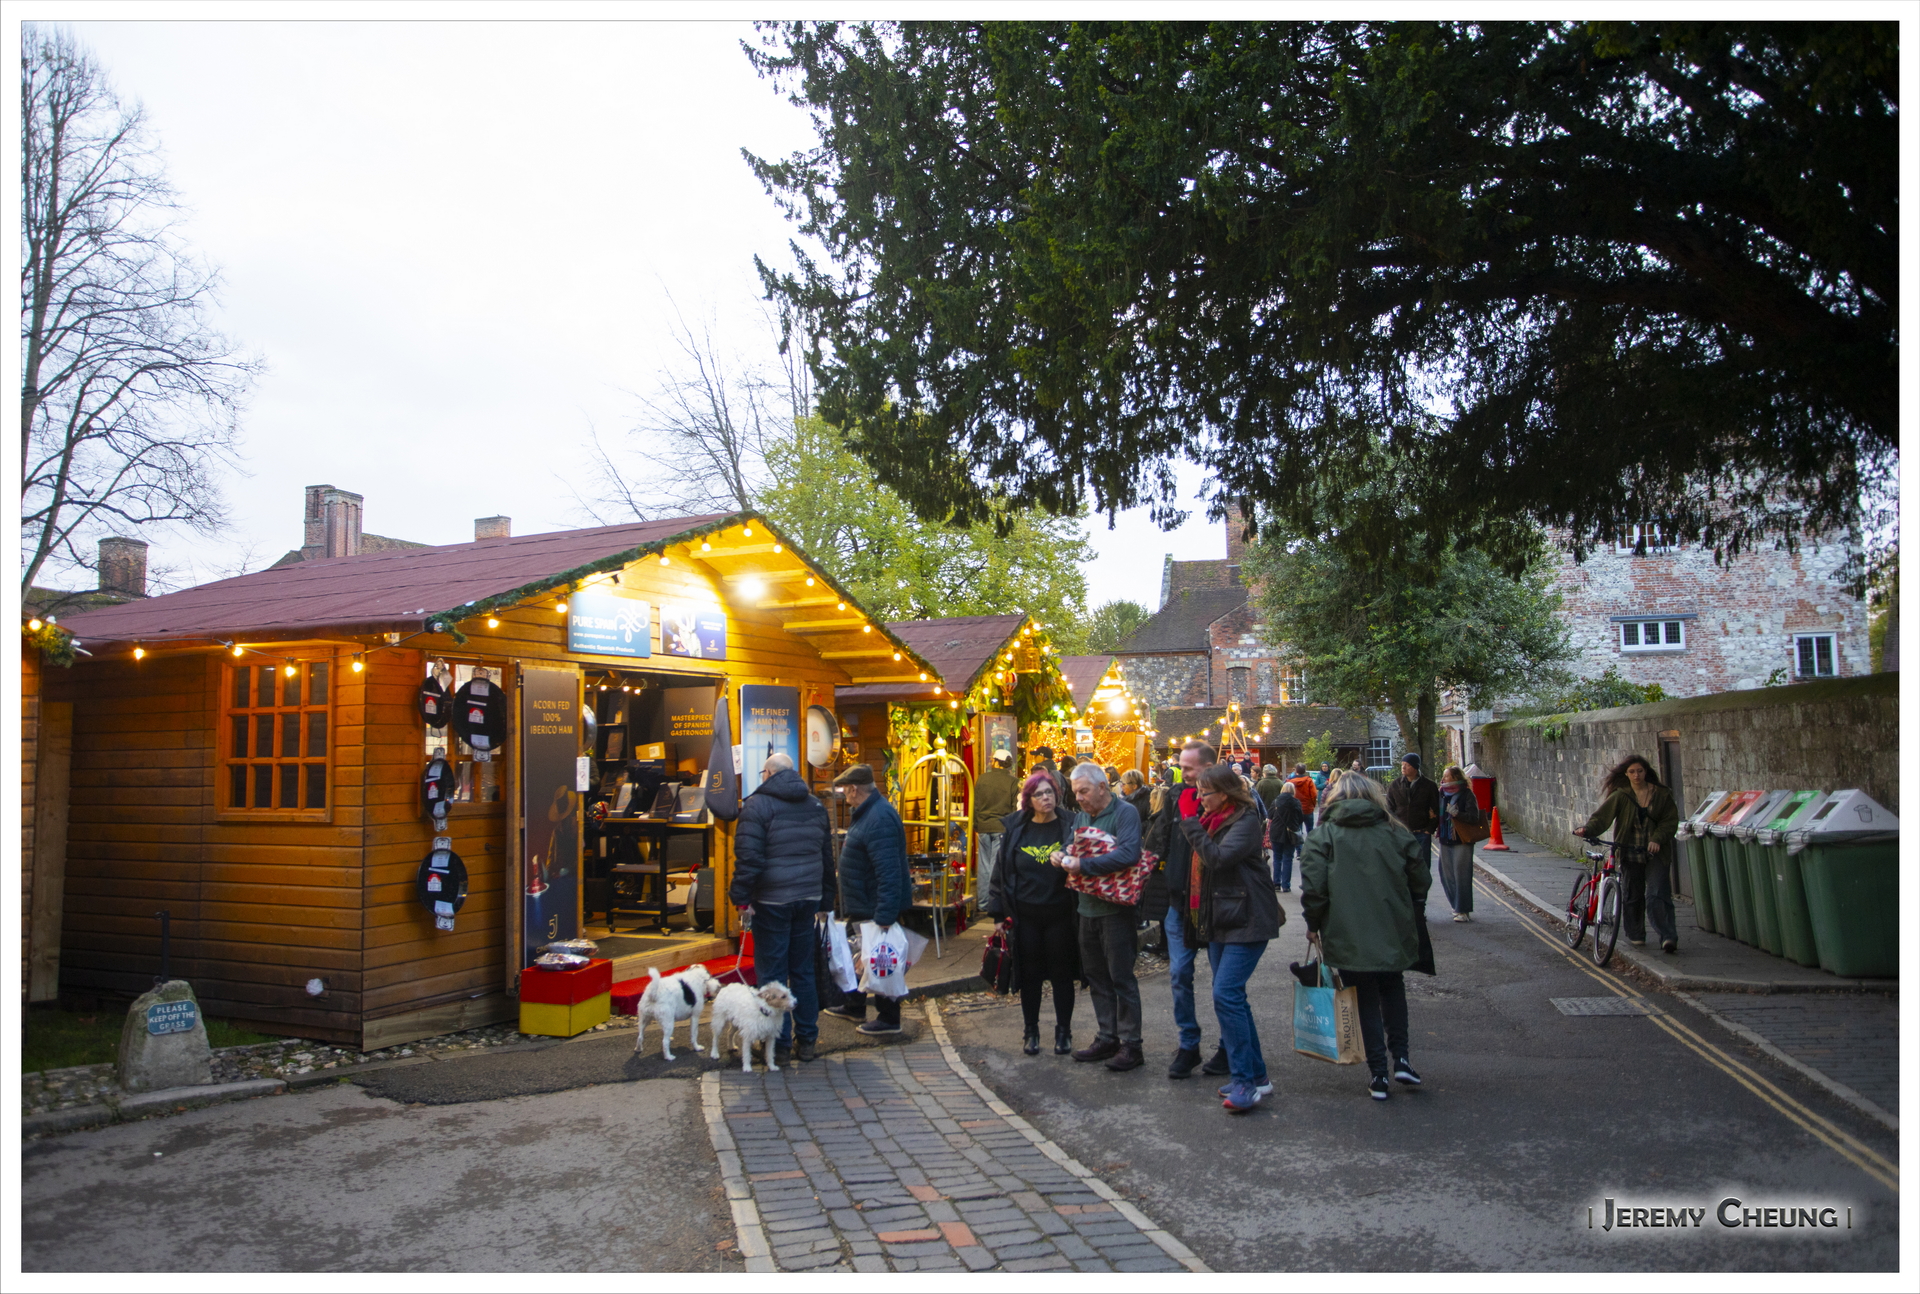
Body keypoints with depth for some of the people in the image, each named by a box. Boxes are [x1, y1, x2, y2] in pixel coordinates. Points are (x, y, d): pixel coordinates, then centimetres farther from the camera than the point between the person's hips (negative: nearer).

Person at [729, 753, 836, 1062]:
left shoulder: (757, 804, -7)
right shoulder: (816, 806, 13)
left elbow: (748, 857, -15)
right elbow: (827, 858, 17)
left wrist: (741, 897, -9)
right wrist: (825, 901, 20)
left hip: (772, 900, -6)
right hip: (808, 897, 6)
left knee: (772, 973, 2)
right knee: (803, 970, 13)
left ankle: (779, 1044, 6)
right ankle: (806, 1042, 18)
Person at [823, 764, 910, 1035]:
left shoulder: (879, 819, -26)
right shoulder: (867, 813, 11)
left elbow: (888, 872, -31)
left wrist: (885, 915, -32)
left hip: (876, 909, -11)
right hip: (863, 906, 11)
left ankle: (888, 1019, 12)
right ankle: (854, 1007, 38)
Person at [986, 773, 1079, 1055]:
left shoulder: (1068, 825, -2)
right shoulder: (1015, 828, 2)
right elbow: (1002, 870, 4)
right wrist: (1000, 913, 2)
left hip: (1060, 914, -1)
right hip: (1025, 915, 1)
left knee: (1062, 974, 8)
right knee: (1029, 975, 10)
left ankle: (1063, 1031, 23)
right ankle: (1031, 1031, 24)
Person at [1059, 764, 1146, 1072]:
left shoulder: (1124, 813, -12)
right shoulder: (1080, 816, 13)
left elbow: (1128, 854, -26)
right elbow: (1073, 849, 17)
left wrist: (1083, 865, -25)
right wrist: (1062, 856, -8)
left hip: (1115, 908, -8)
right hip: (1087, 908, 8)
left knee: (1121, 978, -1)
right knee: (1096, 977, 13)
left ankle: (1131, 1045, 8)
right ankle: (1107, 1038, 24)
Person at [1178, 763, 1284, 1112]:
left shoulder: (1245, 821, -13)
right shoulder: (1211, 819, 14)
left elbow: (1219, 858, -25)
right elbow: (1202, 863, 21)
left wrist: (1193, 830, -16)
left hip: (1245, 922, -9)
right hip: (1217, 924, 9)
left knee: (1226, 994, -15)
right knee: (1231, 997, 11)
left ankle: (1245, 1081, -8)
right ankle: (1256, 1076, 20)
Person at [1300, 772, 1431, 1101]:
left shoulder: (1324, 835, -6)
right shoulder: (1396, 833, 2)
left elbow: (1313, 886, -14)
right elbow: (1421, 881, 6)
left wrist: (1313, 924, 0)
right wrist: (1411, 919, 20)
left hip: (1348, 938, -2)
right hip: (1394, 934, 3)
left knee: (1366, 1001, 8)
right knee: (1392, 989, 24)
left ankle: (1379, 1075, 10)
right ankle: (1400, 1058, 16)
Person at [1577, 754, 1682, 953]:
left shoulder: (1662, 795, 2)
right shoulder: (1620, 796, -2)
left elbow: (1670, 821, 3)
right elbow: (1602, 816, -11)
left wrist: (1657, 839, -12)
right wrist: (1588, 829, -29)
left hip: (1656, 853, -1)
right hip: (1630, 853, 1)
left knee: (1656, 896, -10)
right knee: (1633, 896, 8)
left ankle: (1668, 938, -7)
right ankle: (1635, 934, 23)